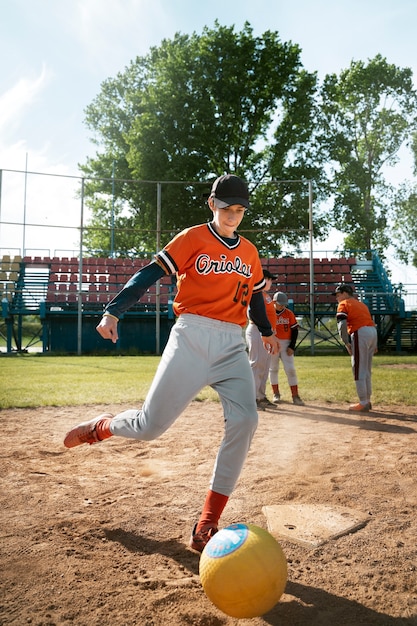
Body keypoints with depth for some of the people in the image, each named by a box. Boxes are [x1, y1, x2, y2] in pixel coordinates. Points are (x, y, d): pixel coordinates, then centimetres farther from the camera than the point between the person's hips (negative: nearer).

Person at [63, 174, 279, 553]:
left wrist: (267, 331, 35)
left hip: (232, 346, 4)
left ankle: (207, 526, -6)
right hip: (191, 339, -4)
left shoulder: (250, 252, 16)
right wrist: (113, 311, -19)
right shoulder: (193, 239, 0)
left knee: (244, 421, -15)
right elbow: (150, 275, -9)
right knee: (151, 426, -7)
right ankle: (102, 427, 30)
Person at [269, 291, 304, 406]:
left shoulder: (289, 313, 1)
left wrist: (292, 346, -6)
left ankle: (295, 396, -2)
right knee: (273, 369, 8)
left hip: (286, 344, 0)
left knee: (290, 369, -5)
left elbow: (295, 330, 2)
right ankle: (276, 394, 22)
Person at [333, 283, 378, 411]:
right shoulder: (361, 304, 26)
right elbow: (370, 321, 20)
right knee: (366, 370, 16)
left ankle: (363, 403, -1)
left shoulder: (344, 304, 3)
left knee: (358, 370, -2)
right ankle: (367, 401, 22)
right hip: (373, 332, 8)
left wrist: (346, 343, -11)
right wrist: (374, 344, 17)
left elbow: (342, 325, -12)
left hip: (360, 333, -8)